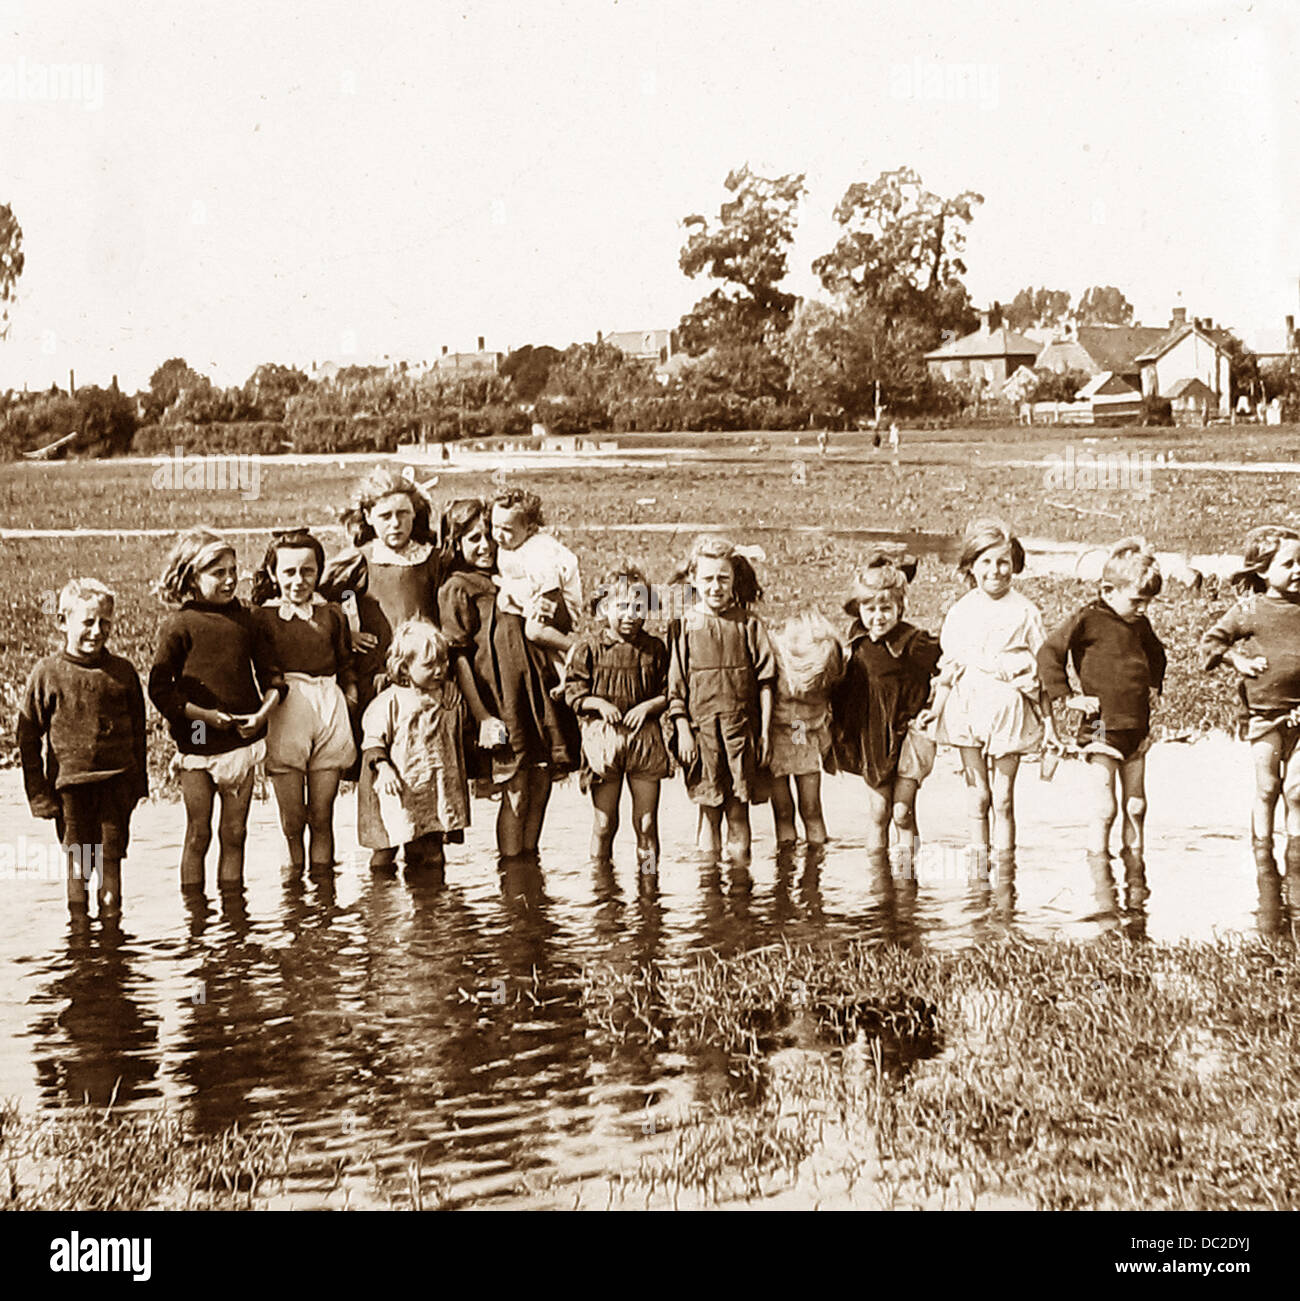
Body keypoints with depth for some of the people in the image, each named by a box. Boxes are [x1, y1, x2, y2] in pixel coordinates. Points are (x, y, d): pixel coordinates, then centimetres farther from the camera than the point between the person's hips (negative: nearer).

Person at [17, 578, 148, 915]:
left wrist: (138, 782, 11)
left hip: (117, 782, 2)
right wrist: (38, 792, -2)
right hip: (70, 783, -2)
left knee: (111, 858, 5)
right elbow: (28, 736, 1)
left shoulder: (122, 671, 5)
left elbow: (138, 730, 13)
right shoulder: (47, 672, -2)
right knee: (77, 863, 4)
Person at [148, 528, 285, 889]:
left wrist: (263, 711, -8)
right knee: (198, 834, 1)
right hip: (198, 742, -3)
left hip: (243, 738, 4)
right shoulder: (178, 625, -4)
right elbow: (160, 688, -7)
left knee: (234, 833, 9)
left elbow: (271, 675, 10)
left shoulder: (246, 620, 8)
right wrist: (204, 715, -15)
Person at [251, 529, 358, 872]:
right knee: (292, 821, -1)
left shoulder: (332, 614, 10)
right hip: (285, 712, -2)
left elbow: (345, 664, 17)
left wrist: (350, 690, 1)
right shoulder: (263, 616, 2)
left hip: (329, 711, 2)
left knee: (321, 818, 5)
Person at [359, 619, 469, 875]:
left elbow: (457, 738, 23)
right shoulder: (389, 702, -8)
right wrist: (383, 767, -17)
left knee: (431, 858, 6)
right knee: (384, 853, -5)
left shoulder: (450, 695, 9)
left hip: (438, 792, 4)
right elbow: (373, 739, -6)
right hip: (401, 790, -4)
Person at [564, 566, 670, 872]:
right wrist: (598, 703, -14)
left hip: (644, 736, 1)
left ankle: (649, 877, 11)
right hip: (602, 737, -1)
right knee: (604, 823, 4)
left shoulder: (654, 648, 5)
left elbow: (667, 694, 8)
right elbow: (573, 694, 1)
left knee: (646, 822, 3)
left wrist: (648, 706, -10)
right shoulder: (589, 648, 0)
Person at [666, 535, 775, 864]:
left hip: (741, 728, 1)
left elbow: (765, 681, 7)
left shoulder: (748, 625, 6)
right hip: (701, 728, -1)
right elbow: (675, 687, 3)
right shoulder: (684, 626, 3)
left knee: (739, 813, 2)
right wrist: (683, 730, -5)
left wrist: (765, 731, 2)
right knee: (709, 812, 2)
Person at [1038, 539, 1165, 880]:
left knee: (1136, 806, 11)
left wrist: (1153, 685, 20)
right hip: (1102, 727, -7)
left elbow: (1156, 655, 33)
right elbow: (1049, 652, -13)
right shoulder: (1088, 620, -10)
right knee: (1105, 808, -7)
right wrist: (1067, 695, -14)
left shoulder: (1140, 625, 11)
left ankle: (1135, 876, 20)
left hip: (1137, 727, 7)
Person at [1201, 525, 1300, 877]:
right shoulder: (1249, 610, 0)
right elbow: (1212, 640, 8)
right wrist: (1238, 660, -7)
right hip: (1263, 712, -2)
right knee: (1266, 789, 1)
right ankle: (1263, 862, 11)